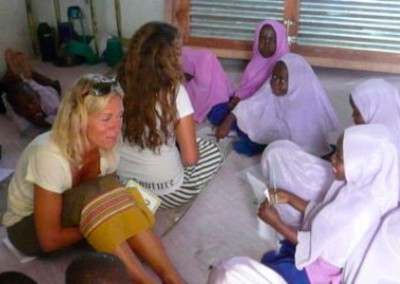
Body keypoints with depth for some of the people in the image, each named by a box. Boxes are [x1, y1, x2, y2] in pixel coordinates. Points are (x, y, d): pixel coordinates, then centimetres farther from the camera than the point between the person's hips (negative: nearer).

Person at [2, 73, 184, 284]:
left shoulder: (106, 147, -16)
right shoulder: (50, 156, -34)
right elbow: (50, 240, -29)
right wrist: (98, 225, -21)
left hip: (72, 217, 6)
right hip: (27, 228, -5)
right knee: (97, 192, -33)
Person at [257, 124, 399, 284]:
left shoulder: (359, 212, -35)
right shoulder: (358, 186, -8)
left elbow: (315, 244, -24)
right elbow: (320, 214, 7)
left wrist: (276, 222, -20)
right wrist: (289, 198, -1)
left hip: (319, 271, -8)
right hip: (319, 253, 8)